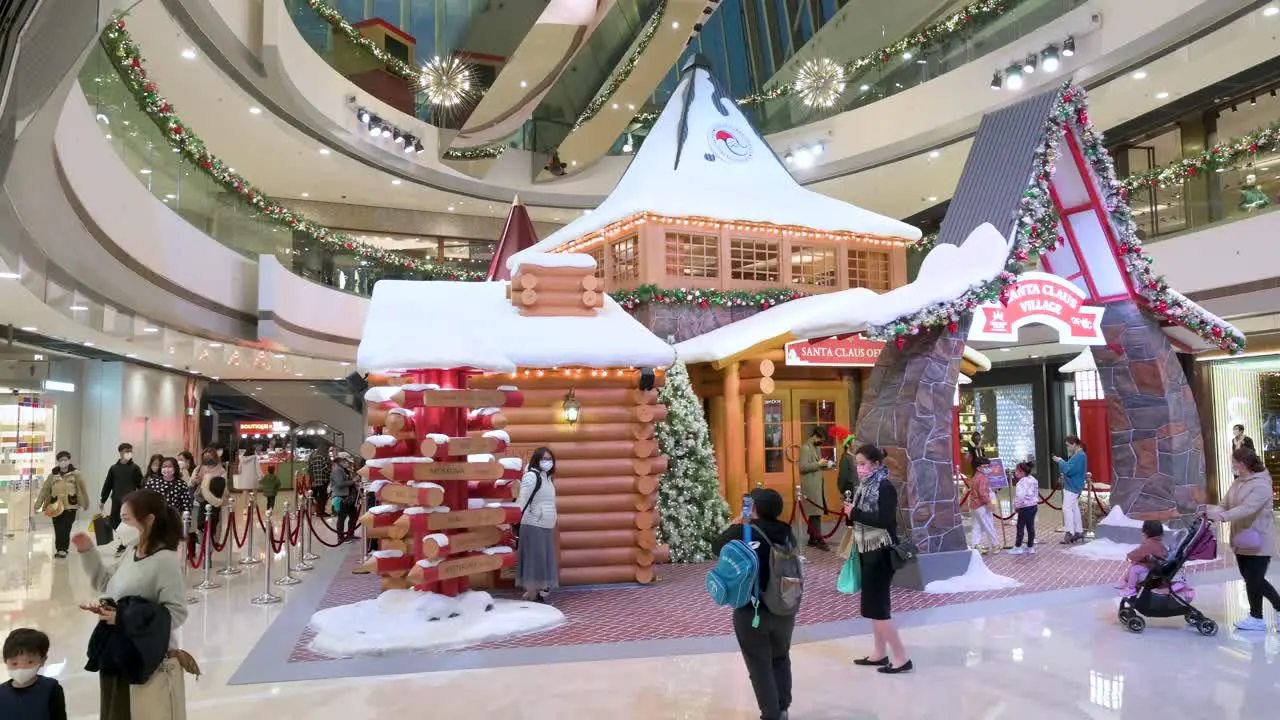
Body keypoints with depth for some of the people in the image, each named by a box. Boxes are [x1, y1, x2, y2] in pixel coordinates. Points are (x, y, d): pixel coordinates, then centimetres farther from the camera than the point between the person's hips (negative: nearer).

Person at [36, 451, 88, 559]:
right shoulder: (52, 475, 6)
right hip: (56, 506, 2)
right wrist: (38, 505, 2)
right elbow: (45, 490, 6)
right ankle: (59, 549, 20)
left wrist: (85, 503, 7)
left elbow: (82, 489, 5)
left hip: (70, 506, -2)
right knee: (58, 530, 6)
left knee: (66, 529, -8)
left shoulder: (75, 474, 1)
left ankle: (63, 549, 0)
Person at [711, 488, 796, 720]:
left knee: (760, 666, 7)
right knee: (780, 659, 25)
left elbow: (716, 548, -1)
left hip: (751, 612, -5)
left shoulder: (742, 531, -16)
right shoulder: (787, 534, -4)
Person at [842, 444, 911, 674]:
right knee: (874, 604, 13)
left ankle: (902, 658, 2)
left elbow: (886, 521, -25)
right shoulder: (865, 486, 9)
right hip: (867, 551, 9)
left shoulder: (885, 487, -16)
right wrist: (850, 514, -8)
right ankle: (880, 653, 22)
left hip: (881, 553, -9)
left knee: (877, 606, -6)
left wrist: (855, 513, -22)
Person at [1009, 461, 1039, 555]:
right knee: (1030, 527, 13)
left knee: (1020, 527, 2)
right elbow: (1036, 493, 17)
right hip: (1033, 506, 9)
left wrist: (1016, 506, -17)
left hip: (1024, 508, -9)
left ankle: (1018, 547, 9)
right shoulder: (1033, 480, 8)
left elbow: (1020, 496, -30)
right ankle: (1030, 547, 18)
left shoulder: (1022, 482, -21)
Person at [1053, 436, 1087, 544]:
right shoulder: (1079, 455, 13)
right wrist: (1062, 462, 0)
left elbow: (1069, 470, -26)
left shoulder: (1079, 456, -20)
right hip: (1074, 486, 11)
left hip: (1072, 487, -11)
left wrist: (1060, 461, -13)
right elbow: (1072, 468, 14)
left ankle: (1069, 533, -12)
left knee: (1067, 508, -11)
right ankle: (1079, 531, 22)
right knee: (1074, 508, 15)